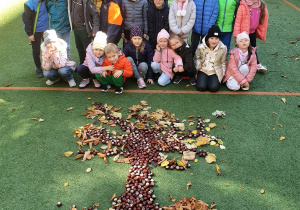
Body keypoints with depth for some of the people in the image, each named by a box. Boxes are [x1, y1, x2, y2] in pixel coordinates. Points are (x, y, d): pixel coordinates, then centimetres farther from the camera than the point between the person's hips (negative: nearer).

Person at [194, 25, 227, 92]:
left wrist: (222, 75, 0)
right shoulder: (201, 47, -12)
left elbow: (223, 63, 3)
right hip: (203, 70, 0)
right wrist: (197, 69, -4)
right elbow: (196, 58, 5)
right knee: (201, 87, -21)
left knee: (214, 88, -22)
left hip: (215, 72, 0)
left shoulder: (223, 48, -10)